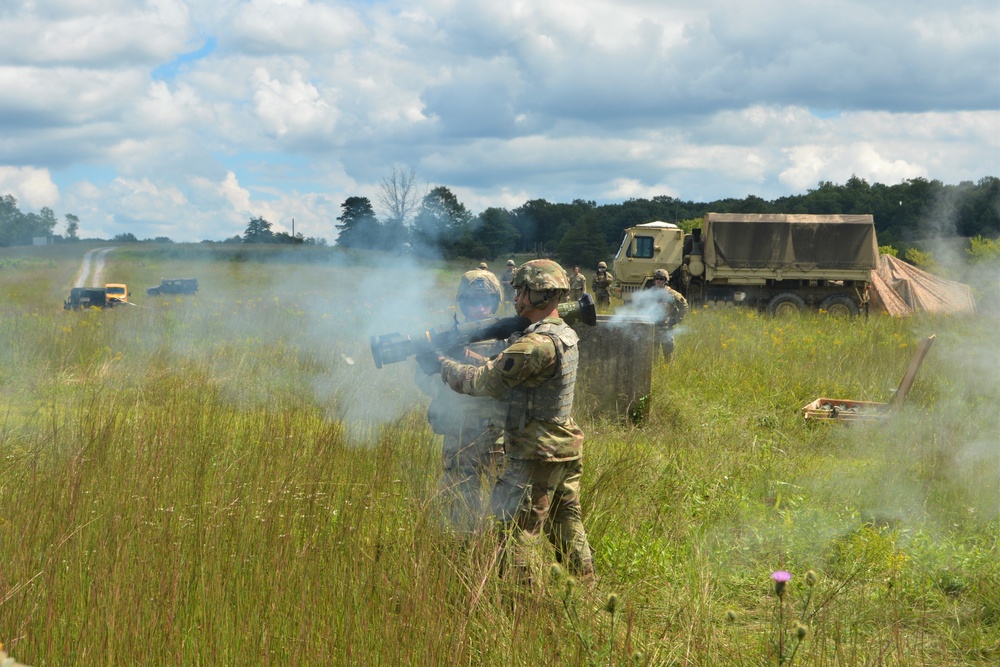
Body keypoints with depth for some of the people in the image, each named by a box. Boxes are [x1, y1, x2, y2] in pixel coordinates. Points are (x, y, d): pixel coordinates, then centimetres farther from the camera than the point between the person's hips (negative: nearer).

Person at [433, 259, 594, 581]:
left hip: (536, 454, -9)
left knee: (517, 531, -3)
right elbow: (504, 368, 14)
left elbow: (484, 382, -19)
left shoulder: (537, 344, -22)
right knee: (567, 524, 16)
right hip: (567, 447, 9)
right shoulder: (565, 334, 10)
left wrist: (443, 364, -5)